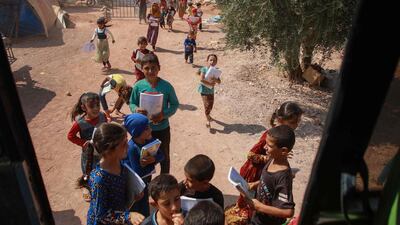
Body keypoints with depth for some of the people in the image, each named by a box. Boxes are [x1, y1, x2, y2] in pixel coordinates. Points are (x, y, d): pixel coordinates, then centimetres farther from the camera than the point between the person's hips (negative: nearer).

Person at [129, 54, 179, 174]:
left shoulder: (166, 86, -14)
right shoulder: (138, 86, -11)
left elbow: (175, 104, -6)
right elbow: (132, 103, 0)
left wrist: (164, 114, -23)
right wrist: (136, 110, -23)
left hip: (163, 128, -1)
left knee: (164, 157, 18)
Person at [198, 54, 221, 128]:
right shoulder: (204, 69, -15)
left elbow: (219, 81, -5)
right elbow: (201, 80, -26)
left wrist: (215, 80, -27)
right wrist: (210, 84, -25)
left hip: (211, 90, 6)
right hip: (204, 90, -6)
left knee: (211, 105, 18)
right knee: (207, 105, -13)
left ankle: (208, 115, 47)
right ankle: (208, 120, 3)